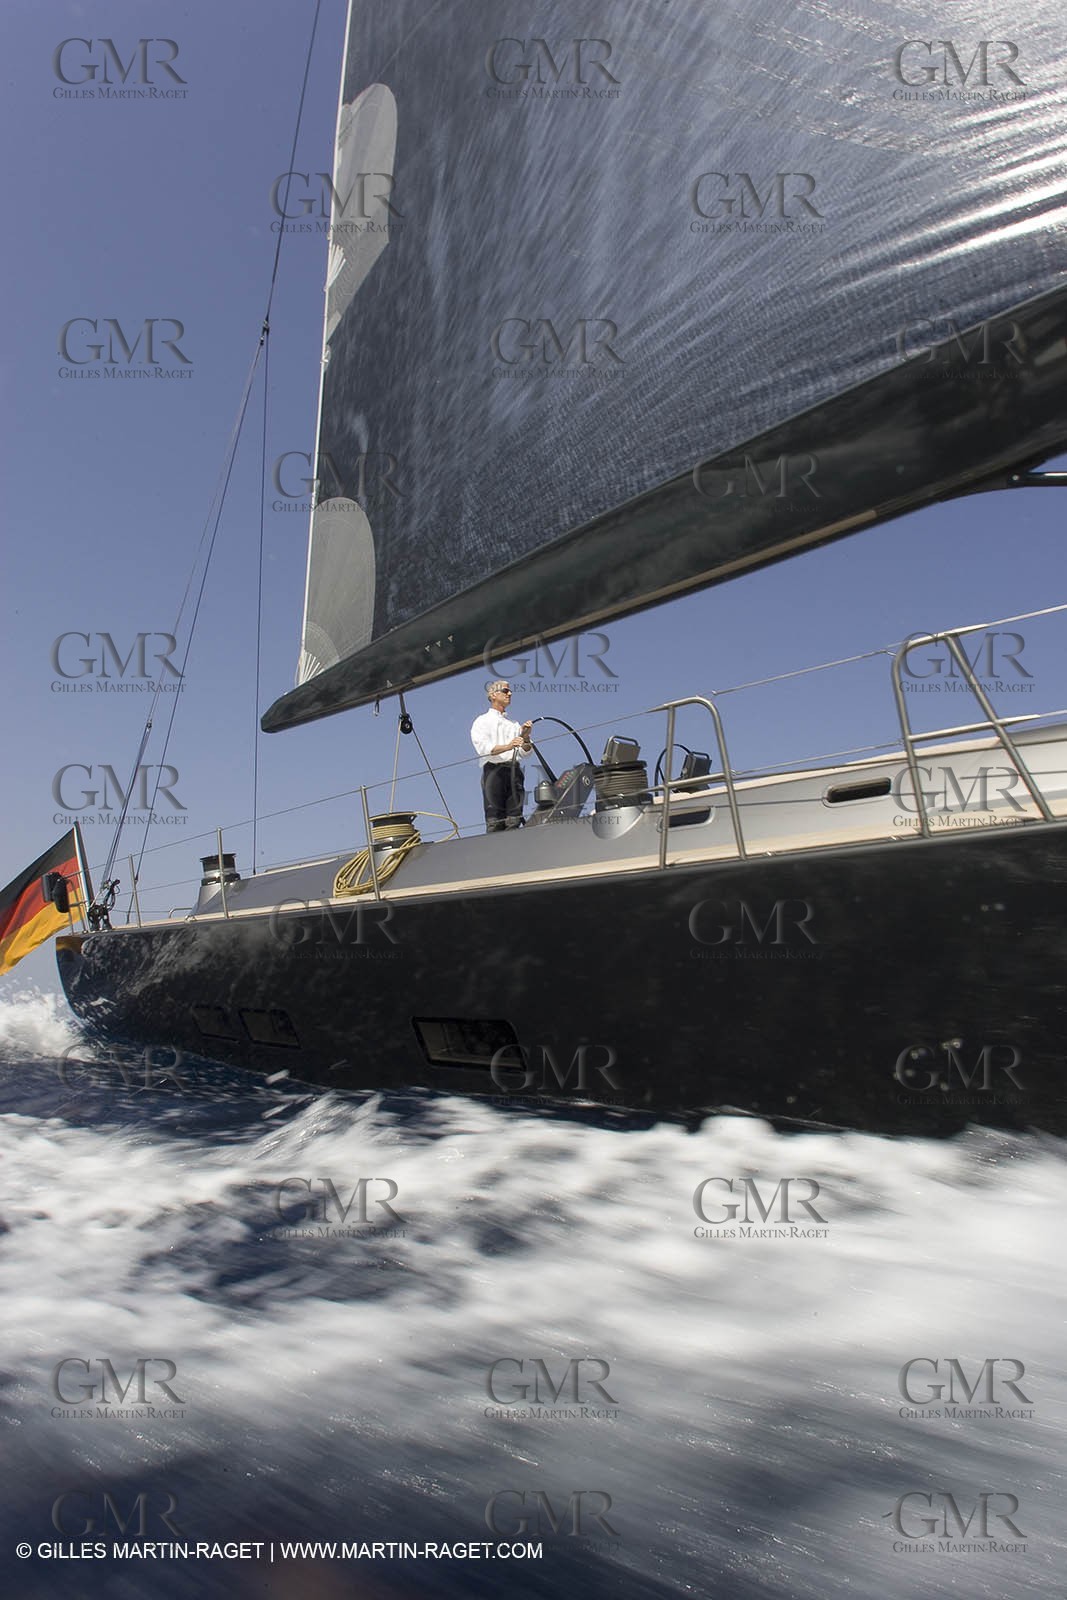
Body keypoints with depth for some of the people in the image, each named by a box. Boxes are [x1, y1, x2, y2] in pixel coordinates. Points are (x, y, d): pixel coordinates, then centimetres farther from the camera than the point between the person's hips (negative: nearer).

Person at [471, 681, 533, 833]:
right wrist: (507, 747, -21)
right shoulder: (482, 721, 13)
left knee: (514, 819, -7)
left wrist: (526, 737, -2)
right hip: (494, 769, -4)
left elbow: (525, 753, 18)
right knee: (494, 821, -12)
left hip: (514, 770, 4)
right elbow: (482, 747, -6)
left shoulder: (514, 724, 28)